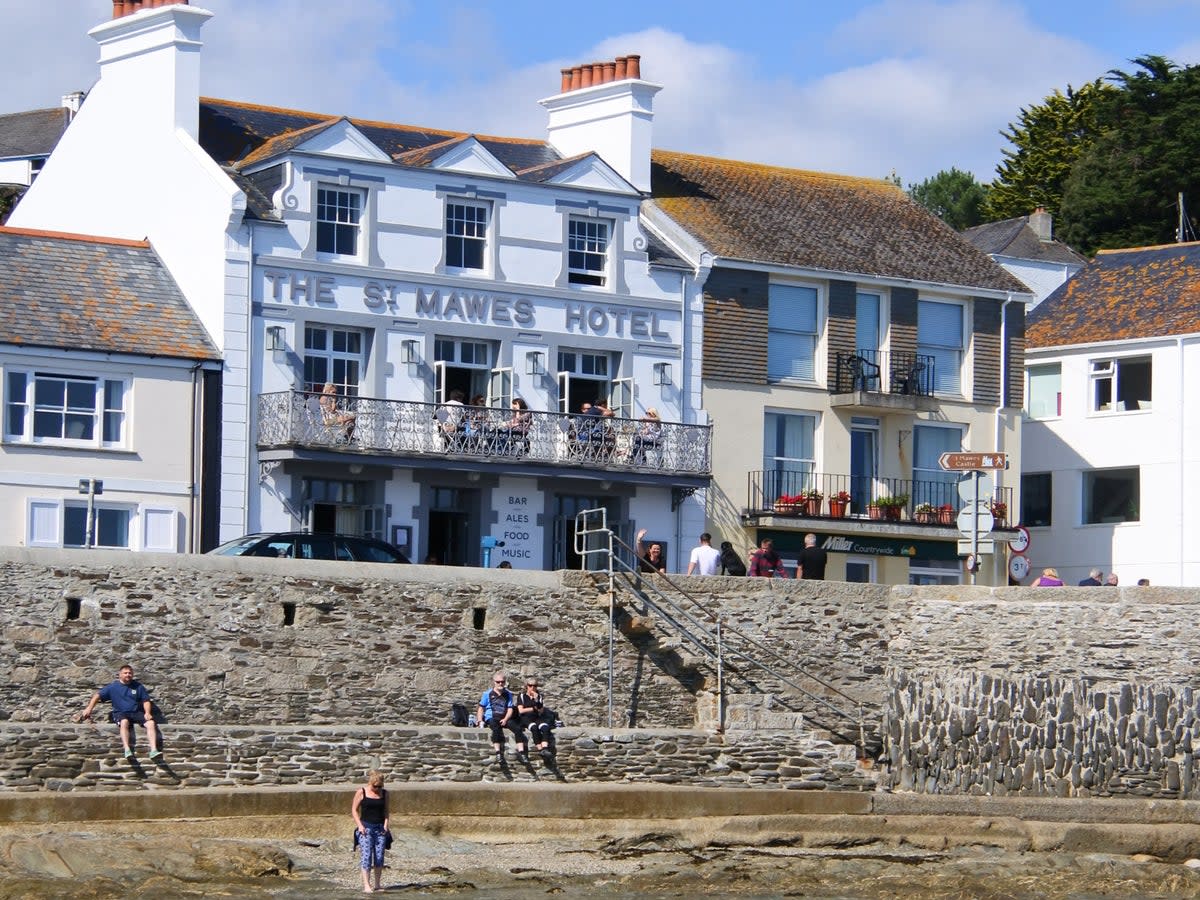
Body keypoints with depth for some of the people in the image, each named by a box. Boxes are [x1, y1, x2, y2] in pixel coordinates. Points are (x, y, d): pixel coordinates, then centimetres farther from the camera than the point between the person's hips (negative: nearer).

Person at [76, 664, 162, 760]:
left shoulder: (138, 686, 13)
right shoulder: (113, 687, 8)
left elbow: (146, 701, 14)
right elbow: (98, 695, 5)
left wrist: (147, 713, -5)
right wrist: (89, 708, -8)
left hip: (136, 713, 2)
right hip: (120, 713, -2)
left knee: (151, 722, -26)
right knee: (124, 722, -39)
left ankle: (153, 750, -37)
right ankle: (127, 750, -51)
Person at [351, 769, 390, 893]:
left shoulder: (384, 793, 7)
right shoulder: (361, 792, -3)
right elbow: (354, 810, 1)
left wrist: (386, 823, -2)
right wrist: (359, 825, -9)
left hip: (380, 828, 4)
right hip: (366, 827, -4)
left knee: (379, 857, 1)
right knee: (366, 856, -13)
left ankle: (377, 885, 10)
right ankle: (366, 886, -17)